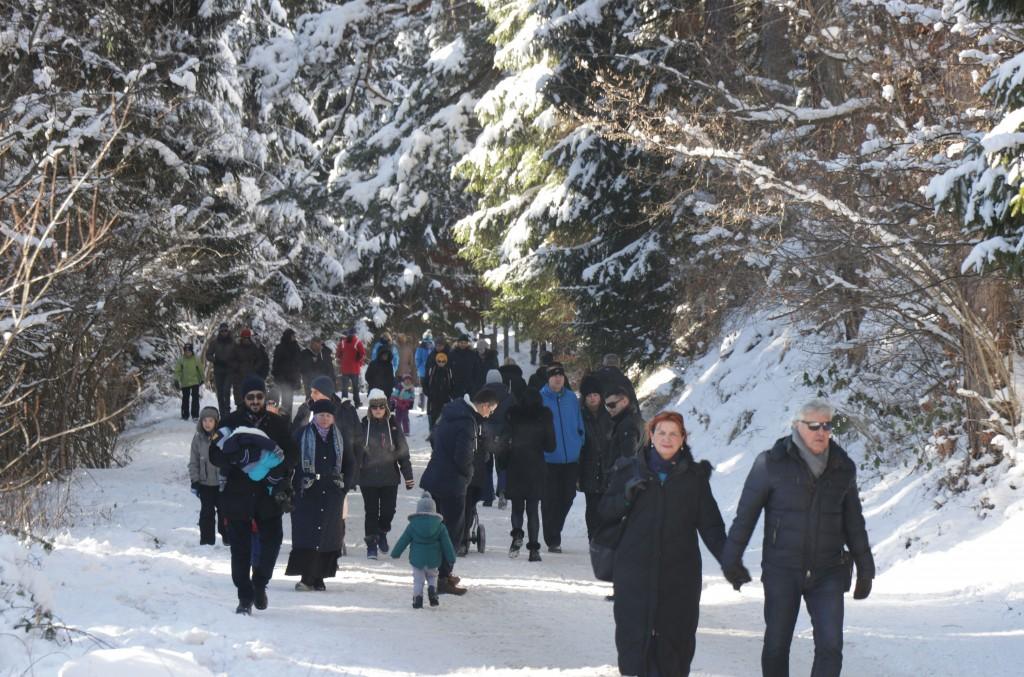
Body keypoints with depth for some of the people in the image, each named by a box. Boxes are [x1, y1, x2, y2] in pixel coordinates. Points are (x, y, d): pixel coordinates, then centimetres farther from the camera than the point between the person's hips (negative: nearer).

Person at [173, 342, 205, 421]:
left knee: (195, 398, -4)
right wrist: (176, 380, -13)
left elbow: (200, 369, 8)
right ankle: (185, 416, 18)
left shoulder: (196, 359, -1)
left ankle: (195, 415, -1)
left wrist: (202, 378, 12)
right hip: (185, 383, 0)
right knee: (185, 399, 9)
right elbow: (177, 371, -4)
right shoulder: (181, 360, -3)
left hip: (195, 382, 0)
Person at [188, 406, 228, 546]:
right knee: (206, 513, 6)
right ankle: (207, 540, 13)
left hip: (222, 482, -2)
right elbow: (193, 462, 5)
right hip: (205, 482, 2)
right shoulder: (198, 438, -1)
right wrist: (194, 480, 0)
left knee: (224, 512, 9)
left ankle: (228, 538, 22)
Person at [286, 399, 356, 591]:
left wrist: (346, 485, 9)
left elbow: (350, 463, 19)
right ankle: (307, 577, -13)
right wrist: (297, 487, -8)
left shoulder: (340, 437, 11)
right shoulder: (303, 435, 1)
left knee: (329, 535, 1)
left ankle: (318, 576, 8)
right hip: (307, 494, -3)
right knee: (307, 534, -11)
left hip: (332, 494, 3)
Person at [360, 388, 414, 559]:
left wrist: (408, 475, 3)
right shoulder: (363, 425, -1)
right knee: (371, 511, 1)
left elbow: (403, 451, 5)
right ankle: (371, 544, 12)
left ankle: (382, 532, 32)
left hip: (390, 476, 1)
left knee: (388, 510, 4)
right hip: (368, 477, -1)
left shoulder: (393, 425, 2)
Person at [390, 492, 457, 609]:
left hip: (417, 559, -1)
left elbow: (403, 541, 2)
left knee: (418, 580, 9)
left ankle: (417, 598, -2)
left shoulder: (412, 525, -4)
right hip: (433, 560, 1)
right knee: (432, 577, 21)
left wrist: (395, 553, 13)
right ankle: (432, 590, -3)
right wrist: (451, 558, 8)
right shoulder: (439, 526, -3)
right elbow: (446, 543, 0)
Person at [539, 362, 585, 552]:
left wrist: (579, 445, 7)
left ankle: (554, 532, 28)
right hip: (548, 460, -4)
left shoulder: (571, 398, 8)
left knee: (567, 498, 9)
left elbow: (580, 426, 15)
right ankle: (553, 540, 5)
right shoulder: (540, 399, -5)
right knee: (550, 500, -2)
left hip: (571, 459, 4)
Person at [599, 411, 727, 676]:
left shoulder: (694, 475, 7)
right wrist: (627, 496, -11)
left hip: (679, 573, 0)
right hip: (634, 572, 0)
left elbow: (710, 524, 6)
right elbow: (606, 513, 9)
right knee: (633, 635, -5)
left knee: (676, 637, 1)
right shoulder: (629, 470, 7)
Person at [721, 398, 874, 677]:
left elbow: (854, 522, 16)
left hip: (828, 572, 2)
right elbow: (746, 514, 0)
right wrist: (732, 559, -1)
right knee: (777, 644, 6)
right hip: (781, 570, -2)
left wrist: (865, 568, 17)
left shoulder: (843, 468, 7)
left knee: (830, 646, -8)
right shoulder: (772, 463, -4)